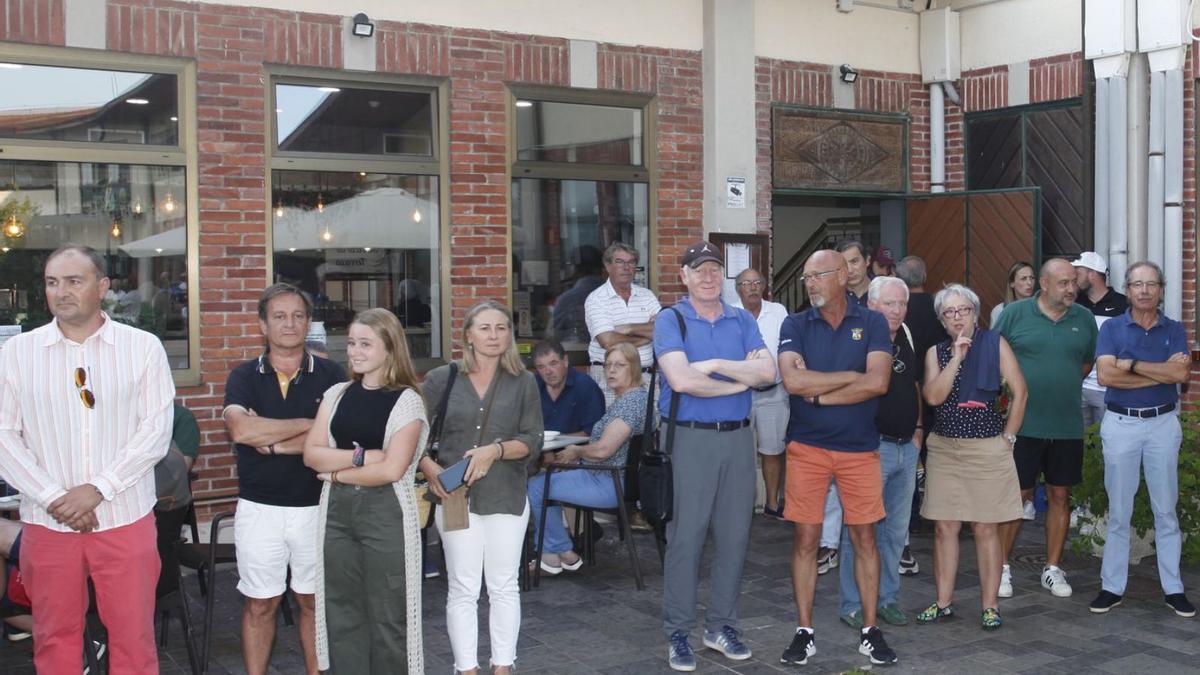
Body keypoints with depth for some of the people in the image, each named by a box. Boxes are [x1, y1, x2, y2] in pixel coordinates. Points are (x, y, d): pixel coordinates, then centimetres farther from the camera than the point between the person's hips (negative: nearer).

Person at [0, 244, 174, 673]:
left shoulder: (143, 347, 0)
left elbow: (156, 430, -5)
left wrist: (99, 488, -14)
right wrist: (53, 498, -11)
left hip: (125, 519, -1)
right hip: (47, 523, 2)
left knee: (133, 635, 5)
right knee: (54, 637, 12)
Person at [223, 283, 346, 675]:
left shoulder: (330, 375, 0)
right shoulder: (244, 377, 2)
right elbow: (241, 429, -17)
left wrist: (271, 442, -14)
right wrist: (308, 423, -13)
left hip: (315, 506, 0)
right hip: (259, 507, 1)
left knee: (314, 601, 11)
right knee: (260, 605, 10)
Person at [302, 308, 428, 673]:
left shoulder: (407, 400, -6)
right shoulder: (336, 394, 8)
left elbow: (392, 469, -15)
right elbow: (312, 454, 1)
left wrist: (338, 471, -5)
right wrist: (361, 456, -12)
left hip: (387, 513, -5)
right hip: (337, 512, 5)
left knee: (388, 615, 4)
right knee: (342, 612, 10)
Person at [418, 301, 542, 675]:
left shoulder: (523, 383, 5)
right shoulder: (440, 380, 2)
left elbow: (533, 441, 0)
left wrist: (496, 450, -17)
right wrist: (430, 468, -15)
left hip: (507, 499, 1)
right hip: (455, 497, -1)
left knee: (504, 587, 8)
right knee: (463, 589, 4)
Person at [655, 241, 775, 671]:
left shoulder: (742, 321, 11)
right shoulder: (670, 320, -2)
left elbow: (767, 372, -4)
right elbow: (681, 379, -17)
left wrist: (714, 365, -12)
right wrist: (741, 379, -6)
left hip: (737, 437, 4)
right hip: (688, 438, -4)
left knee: (734, 536, 8)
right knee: (685, 536, -1)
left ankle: (721, 626, 21)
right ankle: (678, 633, 9)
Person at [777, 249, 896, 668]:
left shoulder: (872, 323, 0)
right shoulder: (795, 326, 1)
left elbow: (878, 382, -14)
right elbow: (792, 380, -15)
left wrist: (818, 393, -11)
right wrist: (851, 376, -11)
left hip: (860, 448, 0)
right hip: (807, 448, 0)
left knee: (865, 539, 7)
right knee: (806, 539, 4)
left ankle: (870, 631, 18)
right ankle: (804, 632, 14)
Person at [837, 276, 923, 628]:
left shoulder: (906, 337, 11)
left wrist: (918, 428, 14)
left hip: (906, 447, 7)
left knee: (896, 529, 14)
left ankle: (888, 598, 25)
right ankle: (854, 605, 8)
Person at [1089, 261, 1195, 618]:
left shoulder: (1174, 330, 5)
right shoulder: (1112, 328, 1)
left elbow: (1181, 374, -12)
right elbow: (1105, 375, -14)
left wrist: (1131, 365, -14)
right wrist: (1161, 372, -13)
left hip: (1163, 424, 1)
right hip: (1120, 424, -1)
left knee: (1166, 509, 6)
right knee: (1118, 511, 4)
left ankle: (1173, 588, 14)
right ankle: (1112, 587, 11)